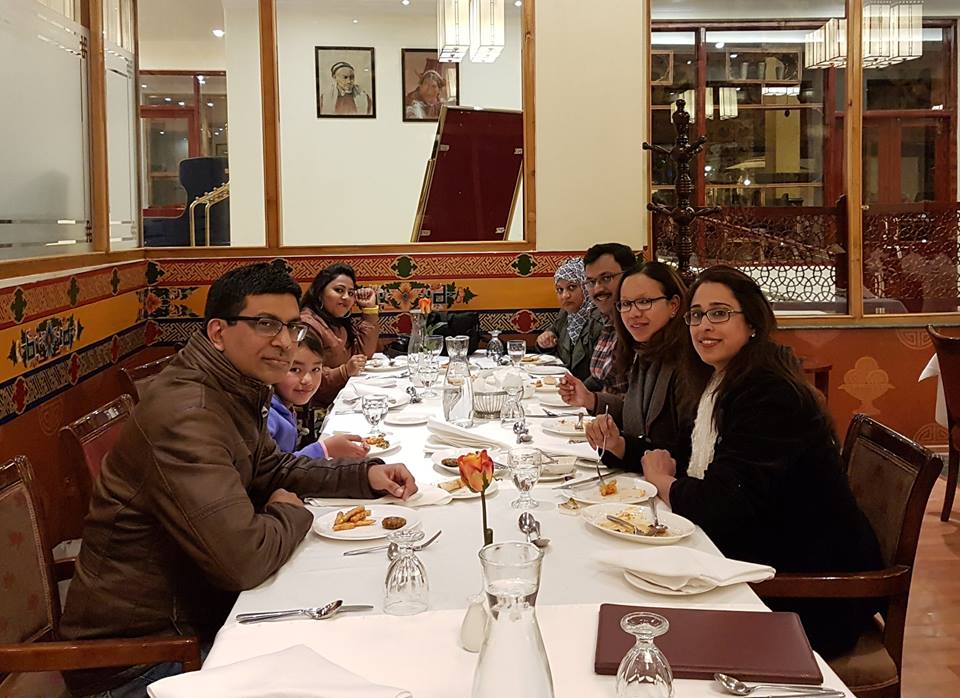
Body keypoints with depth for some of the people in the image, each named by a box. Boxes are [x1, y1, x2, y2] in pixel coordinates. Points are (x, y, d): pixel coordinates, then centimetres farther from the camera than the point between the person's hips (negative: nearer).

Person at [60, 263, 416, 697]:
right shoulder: (187, 414, -27)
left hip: (194, 609, 9)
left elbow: (270, 469, 19)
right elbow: (243, 558, -33)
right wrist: (292, 513, -11)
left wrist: (364, 476, 4)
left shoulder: (237, 391, 5)